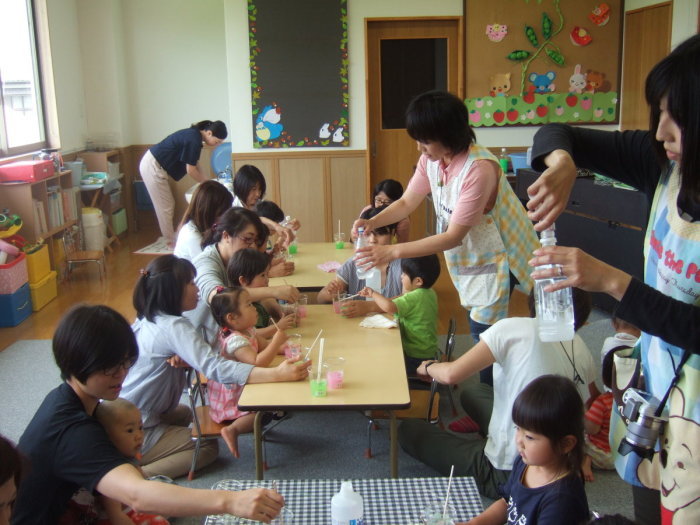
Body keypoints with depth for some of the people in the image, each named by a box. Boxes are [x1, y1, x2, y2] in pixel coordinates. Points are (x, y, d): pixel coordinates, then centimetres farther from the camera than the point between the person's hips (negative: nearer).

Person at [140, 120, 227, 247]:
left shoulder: (194, 135, 7)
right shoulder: (194, 140, -22)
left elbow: (193, 167, 12)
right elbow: (191, 170, -18)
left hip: (153, 164, 10)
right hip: (153, 167, -10)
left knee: (167, 205, 14)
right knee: (165, 207, -1)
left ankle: (170, 238, 22)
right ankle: (171, 241, 8)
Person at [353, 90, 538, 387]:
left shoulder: (479, 169, -32)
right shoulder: (431, 159, -9)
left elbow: (453, 236, -30)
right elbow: (407, 202, 0)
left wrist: (392, 252, -33)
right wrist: (372, 223, -20)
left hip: (495, 256, -7)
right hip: (467, 254, 7)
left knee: (485, 332, -3)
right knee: (478, 327, 16)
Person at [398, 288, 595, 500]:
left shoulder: (513, 328, -18)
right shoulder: (582, 349, -2)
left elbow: (451, 374, -18)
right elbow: (583, 418, 7)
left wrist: (428, 367, 4)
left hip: (508, 474, -7)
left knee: (408, 429, 9)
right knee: (472, 391, 25)